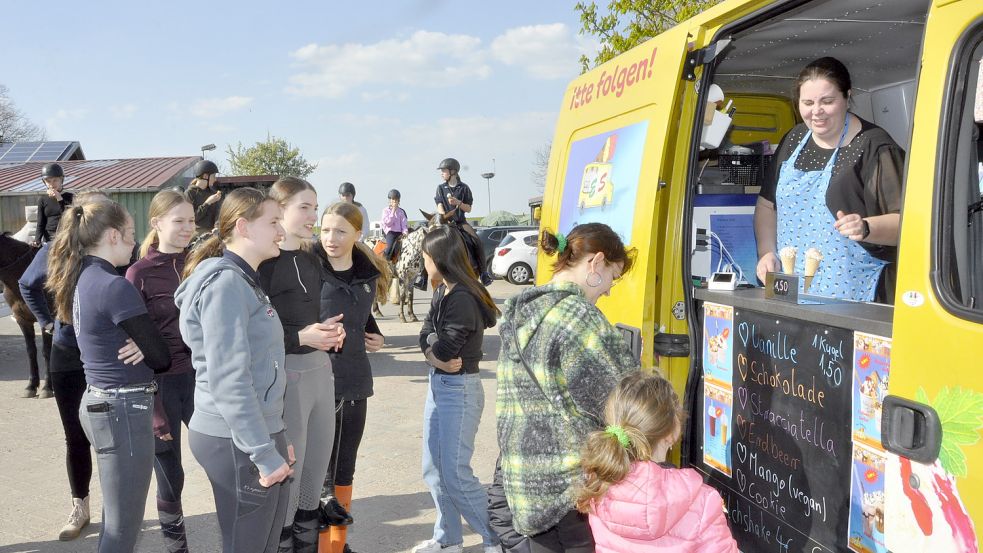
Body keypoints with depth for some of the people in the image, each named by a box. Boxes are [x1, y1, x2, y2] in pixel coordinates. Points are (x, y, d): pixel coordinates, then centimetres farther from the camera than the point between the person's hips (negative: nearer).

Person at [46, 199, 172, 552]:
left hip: (99, 402, 10)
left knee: (116, 517, 20)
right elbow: (160, 357, -12)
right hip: (124, 409, -10)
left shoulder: (82, 280, 9)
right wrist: (145, 352, 9)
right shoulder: (114, 286, -18)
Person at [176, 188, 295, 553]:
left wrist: (273, 440, 19)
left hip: (255, 434, 9)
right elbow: (228, 379, -23)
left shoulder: (242, 281, 15)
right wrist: (265, 454, -21)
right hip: (237, 442, -9)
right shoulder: (224, 282, -16)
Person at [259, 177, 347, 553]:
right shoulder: (263, 262, -13)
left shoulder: (311, 261, 12)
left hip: (320, 369, 8)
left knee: (316, 469, 16)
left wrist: (330, 332, 1)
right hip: (285, 375, -8)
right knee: (286, 474, 4)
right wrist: (301, 338, -22)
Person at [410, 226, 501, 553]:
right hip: (438, 384, 9)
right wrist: (435, 353, -18)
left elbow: (444, 349, -22)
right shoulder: (442, 292, 8)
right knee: (433, 470, 15)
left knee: (455, 474, -4)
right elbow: (426, 334, 2)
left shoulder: (463, 298, -21)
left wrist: (433, 349, -1)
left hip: (459, 390, -9)